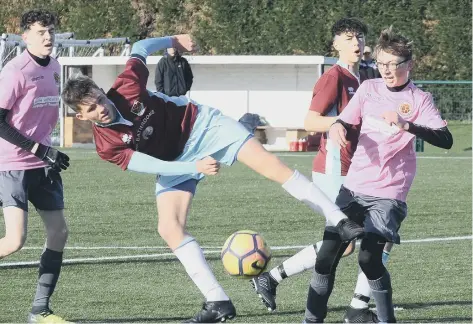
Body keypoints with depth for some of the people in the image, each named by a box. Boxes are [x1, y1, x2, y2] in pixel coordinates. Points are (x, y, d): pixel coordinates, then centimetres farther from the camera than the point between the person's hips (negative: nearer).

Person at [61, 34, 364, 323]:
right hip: (175, 164, 1)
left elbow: (140, 49, -2)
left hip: (202, 124, -1)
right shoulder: (106, 145, -21)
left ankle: (339, 221, -10)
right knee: (169, 228, -16)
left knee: (271, 165, -15)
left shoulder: (126, 86, -22)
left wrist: (174, 40, 12)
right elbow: (152, 166, -22)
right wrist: (195, 167, -33)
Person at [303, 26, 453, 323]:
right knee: (327, 255, 0)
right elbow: (344, 121, 14)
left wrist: (407, 125, -32)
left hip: (388, 194, -4)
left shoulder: (419, 99, -5)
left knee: (369, 258, -18)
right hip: (354, 187, 4)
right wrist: (337, 128, -11)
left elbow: (446, 140, -17)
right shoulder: (369, 89, 7)